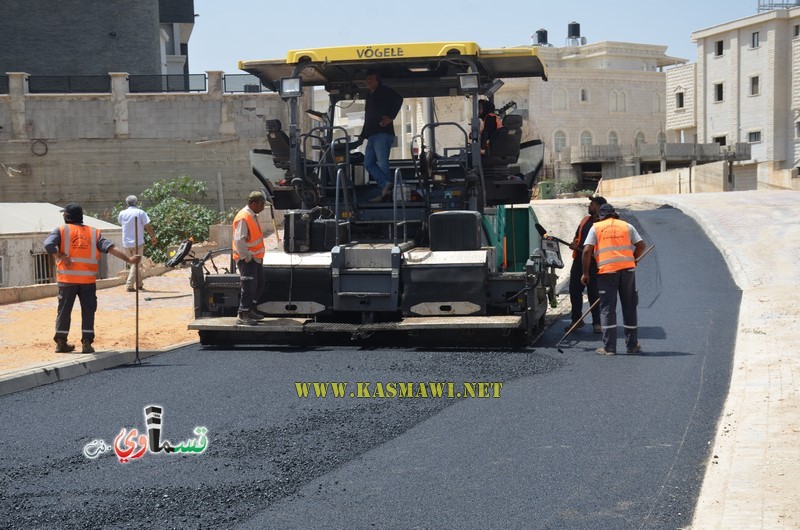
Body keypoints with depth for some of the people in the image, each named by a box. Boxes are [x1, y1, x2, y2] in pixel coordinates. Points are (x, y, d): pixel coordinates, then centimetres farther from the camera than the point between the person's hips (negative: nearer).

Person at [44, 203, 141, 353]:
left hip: (67, 278, -1)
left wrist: (61, 257, -11)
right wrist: (129, 259, -8)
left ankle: (61, 342, 15)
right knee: (88, 311, 8)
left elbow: (48, 244, -15)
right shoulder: (94, 233, 9)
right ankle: (87, 343, 3)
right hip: (88, 279, 1)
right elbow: (109, 247, -3)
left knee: (64, 310, 10)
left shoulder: (61, 230, 3)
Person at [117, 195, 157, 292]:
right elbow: (148, 227, -6)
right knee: (136, 263, 3)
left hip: (126, 243, 3)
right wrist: (153, 237, 8)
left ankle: (139, 284, 22)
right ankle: (130, 285, -6)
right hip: (138, 243, -3)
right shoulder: (140, 212, -5)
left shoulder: (122, 213, 4)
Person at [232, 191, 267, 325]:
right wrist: (247, 257, -21)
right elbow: (239, 241, -25)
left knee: (258, 284, 17)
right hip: (247, 259, -10)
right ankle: (242, 315, -6)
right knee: (248, 287, -9)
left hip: (255, 258, 10)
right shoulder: (243, 218, -20)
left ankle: (250, 310, 26)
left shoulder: (253, 216, 12)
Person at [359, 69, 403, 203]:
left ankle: (385, 190, -13)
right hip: (372, 135, 9)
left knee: (382, 163, -12)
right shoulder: (369, 96, 27)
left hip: (383, 133, -9)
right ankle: (386, 187, -9)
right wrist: (363, 134, 21)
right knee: (369, 163, -1)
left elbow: (398, 99, -16)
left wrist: (390, 117, -22)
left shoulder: (384, 91, 2)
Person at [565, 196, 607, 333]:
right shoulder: (585, 220, 15)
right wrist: (574, 243, 2)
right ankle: (576, 319, 21)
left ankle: (596, 323, 9)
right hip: (579, 260, 7)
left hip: (594, 262, -7)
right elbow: (577, 236, 24)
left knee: (593, 293, -1)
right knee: (574, 290, 9)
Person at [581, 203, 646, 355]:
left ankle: (609, 347, -2)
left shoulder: (596, 227, 6)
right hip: (627, 269, 2)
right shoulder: (626, 226, 13)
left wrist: (585, 273, 3)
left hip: (606, 270, -2)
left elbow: (587, 251, -3)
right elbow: (641, 245, 8)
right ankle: (632, 345, 19)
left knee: (607, 308, 2)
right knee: (629, 307, 12)